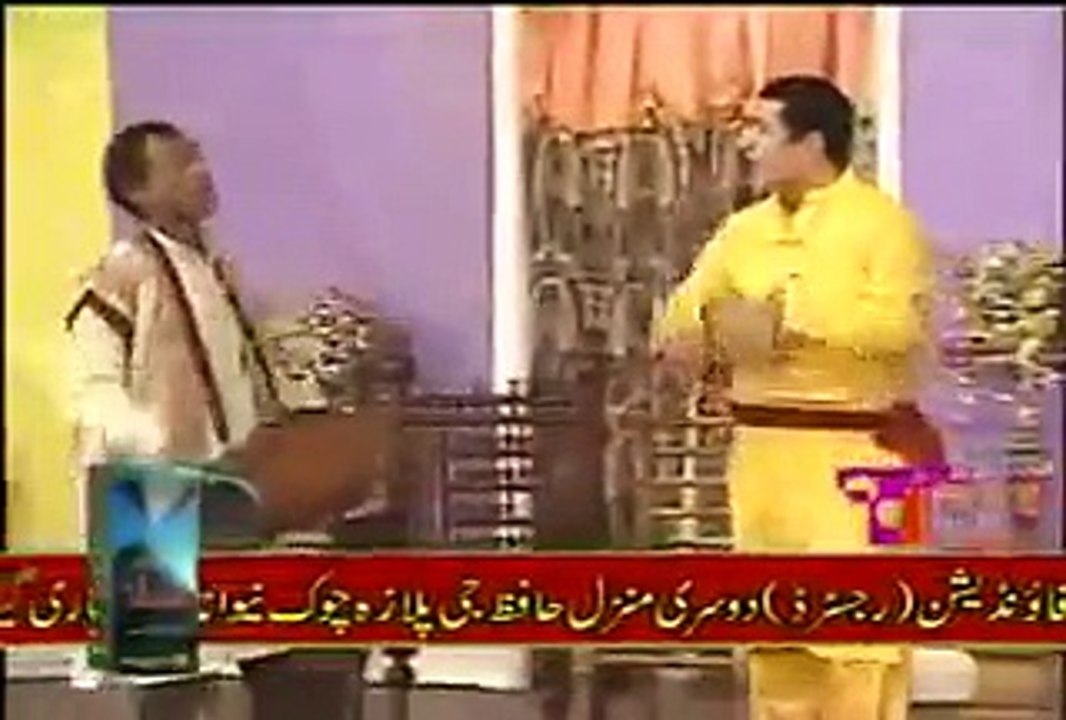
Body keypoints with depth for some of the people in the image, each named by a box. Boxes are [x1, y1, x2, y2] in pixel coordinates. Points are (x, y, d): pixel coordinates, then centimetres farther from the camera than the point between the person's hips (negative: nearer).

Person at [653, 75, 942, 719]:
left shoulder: (883, 222, -8)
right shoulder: (745, 228, 11)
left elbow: (900, 324, -21)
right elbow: (684, 311, 14)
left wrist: (787, 318, -20)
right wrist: (703, 325, -11)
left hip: (854, 453, -6)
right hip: (765, 452, 6)